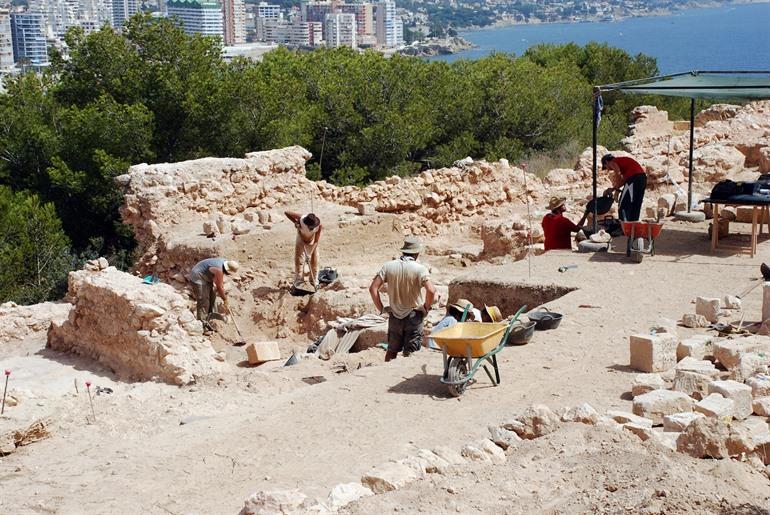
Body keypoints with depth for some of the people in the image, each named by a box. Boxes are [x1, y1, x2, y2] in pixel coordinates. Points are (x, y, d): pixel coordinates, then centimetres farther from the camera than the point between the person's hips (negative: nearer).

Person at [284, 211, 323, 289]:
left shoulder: (319, 225, -35)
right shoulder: (301, 219, -36)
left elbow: (316, 241, -31)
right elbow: (286, 212, -27)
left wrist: (310, 253, -37)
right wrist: (295, 222, -27)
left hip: (312, 243, 0)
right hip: (301, 241, 0)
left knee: (314, 262, 0)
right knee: (298, 261, -1)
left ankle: (314, 282, 14)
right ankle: (298, 281, 9)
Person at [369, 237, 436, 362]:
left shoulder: (388, 266, -2)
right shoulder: (420, 269, -11)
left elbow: (373, 288, -7)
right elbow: (431, 291, -23)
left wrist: (381, 308, 2)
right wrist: (426, 308, -6)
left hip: (395, 315, 3)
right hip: (414, 316, -3)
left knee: (391, 351, 17)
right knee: (410, 354, 4)